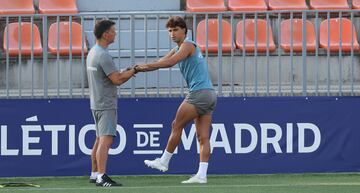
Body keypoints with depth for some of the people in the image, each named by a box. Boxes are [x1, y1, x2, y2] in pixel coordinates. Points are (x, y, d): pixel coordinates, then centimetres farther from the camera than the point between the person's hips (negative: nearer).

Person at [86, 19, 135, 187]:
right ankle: (101, 177, -23)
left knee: (99, 140, 15)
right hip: (106, 104, -10)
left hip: (96, 103, 10)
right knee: (106, 140, -15)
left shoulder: (92, 52, 14)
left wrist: (127, 73, 10)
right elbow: (117, 79, -18)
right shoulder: (103, 55, -17)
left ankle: (94, 174, 19)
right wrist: (134, 71, -5)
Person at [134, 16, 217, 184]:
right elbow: (161, 62, 12)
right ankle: (202, 175, -2)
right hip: (209, 94, 9)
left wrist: (147, 66, -22)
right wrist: (140, 68, -3)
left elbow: (170, 62, -22)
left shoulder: (188, 45, -7)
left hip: (199, 93, -9)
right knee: (203, 137, 2)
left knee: (177, 126, 1)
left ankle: (164, 162, 11)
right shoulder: (178, 49, 21)